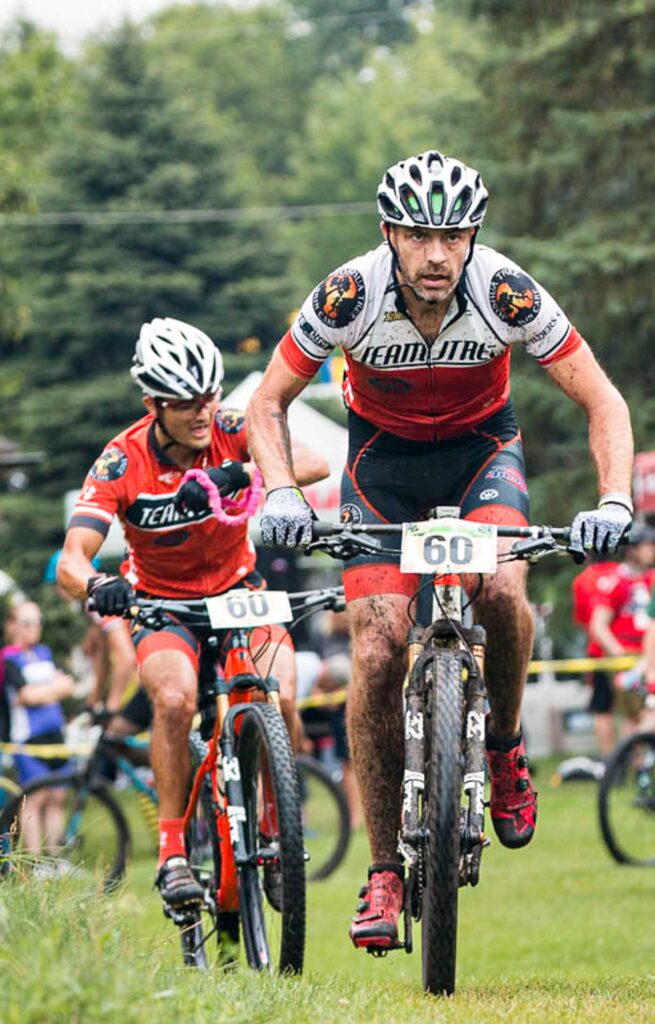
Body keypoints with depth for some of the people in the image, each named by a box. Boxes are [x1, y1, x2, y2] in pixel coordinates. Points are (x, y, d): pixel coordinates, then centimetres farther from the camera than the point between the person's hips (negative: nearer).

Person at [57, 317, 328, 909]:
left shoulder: (230, 432, -18)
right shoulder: (123, 463, -22)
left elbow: (314, 464, -34)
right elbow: (71, 562, -30)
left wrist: (236, 475, -51)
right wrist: (96, 585, -54)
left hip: (238, 590, 1)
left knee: (280, 699, -25)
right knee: (175, 700, -31)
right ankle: (173, 849, -19)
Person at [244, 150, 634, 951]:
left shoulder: (505, 293, -27)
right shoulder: (348, 297, -27)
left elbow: (603, 402, -20)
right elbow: (266, 405, -15)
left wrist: (614, 502, -35)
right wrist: (281, 494, -32)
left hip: (481, 444, 0)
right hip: (383, 453, 0)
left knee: (503, 592, -30)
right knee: (377, 652, -13)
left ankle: (504, 746, 0)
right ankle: (384, 871, -3)